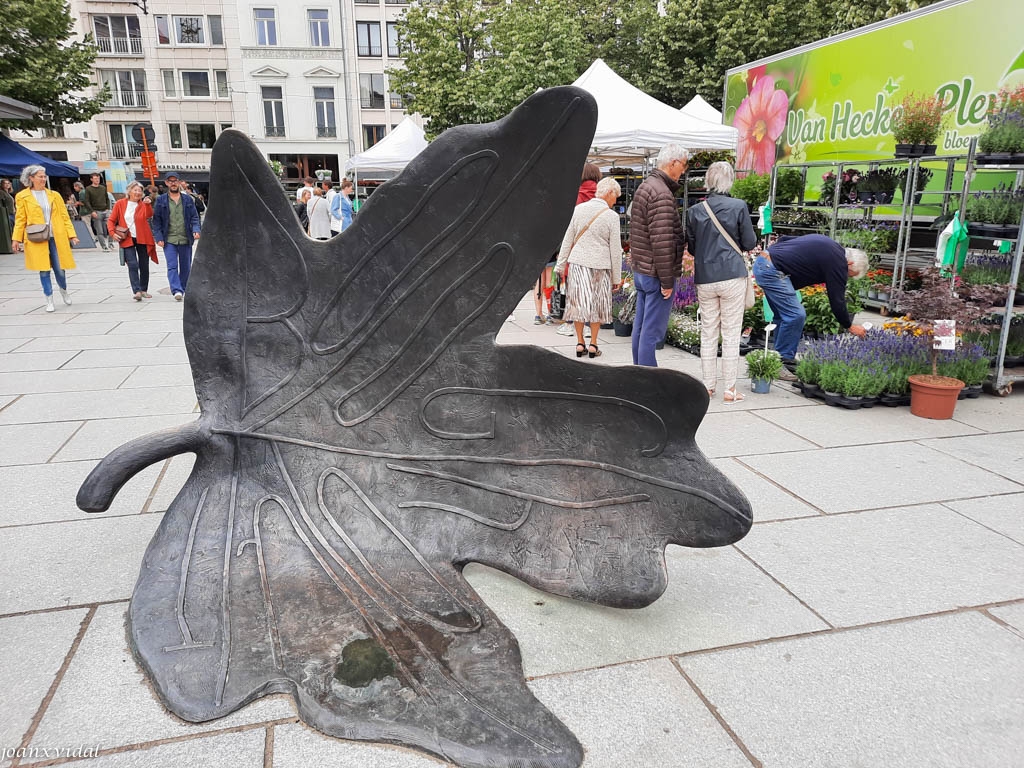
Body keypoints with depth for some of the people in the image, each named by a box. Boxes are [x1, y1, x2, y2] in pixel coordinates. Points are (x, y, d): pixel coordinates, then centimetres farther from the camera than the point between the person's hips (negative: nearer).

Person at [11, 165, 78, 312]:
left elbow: (65, 216, 9)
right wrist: (17, 239, -2)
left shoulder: (54, 195, 10)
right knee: (44, 270, 0)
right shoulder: (22, 197, 4)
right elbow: (20, 219, 4)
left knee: (59, 269, 1)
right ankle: (49, 300, 11)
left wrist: (72, 235, 0)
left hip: (57, 238, 1)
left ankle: (63, 291, 30)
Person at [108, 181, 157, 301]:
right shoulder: (120, 204, 4)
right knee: (133, 265, -12)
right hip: (127, 239, -2)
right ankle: (137, 291, -19)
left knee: (144, 265, 8)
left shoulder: (143, 204, 5)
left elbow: (149, 215, -17)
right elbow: (111, 220, 7)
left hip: (142, 239, 2)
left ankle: (143, 290, 22)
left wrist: (148, 204, -32)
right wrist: (113, 233, -8)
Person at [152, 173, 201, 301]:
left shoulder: (187, 199, 10)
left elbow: (194, 217, 10)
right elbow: (156, 220, 4)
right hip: (169, 240, -2)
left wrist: (196, 230, -9)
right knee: (172, 266, -13)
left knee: (186, 267, 8)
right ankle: (176, 290, -20)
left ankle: (182, 289, 23)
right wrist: (159, 237, -6)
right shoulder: (161, 200, 6)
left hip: (186, 239, 2)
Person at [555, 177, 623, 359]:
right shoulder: (611, 216, -6)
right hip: (600, 265, -2)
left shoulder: (579, 209, 1)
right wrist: (617, 277, 4)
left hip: (578, 262, 2)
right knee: (597, 305, 11)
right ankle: (593, 344, 15)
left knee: (578, 301, 11)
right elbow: (615, 249, -3)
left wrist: (561, 264, 12)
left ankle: (580, 343, 14)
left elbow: (568, 238, 5)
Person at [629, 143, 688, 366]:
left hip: (640, 270, 10)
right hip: (656, 274, -10)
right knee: (652, 331, -4)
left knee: (641, 327, 16)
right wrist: (667, 280, -19)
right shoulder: (662, 194, -18)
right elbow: (662, 242, -23)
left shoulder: (644, 187, 14)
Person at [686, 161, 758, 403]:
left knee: (708, 334, 12)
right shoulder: (739, 206, -7)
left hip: (704, 279, 3)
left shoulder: (694, 211, 2)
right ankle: (729, 389, 8)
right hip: (732, 276, -3)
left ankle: (708, 386, 17)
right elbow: (749, 243, -1)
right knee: (731, 334, 3)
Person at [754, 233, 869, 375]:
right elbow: (837, 300, -1)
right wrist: (850, 327, 11)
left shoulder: (828, 245, 21)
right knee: (795, 315, -9)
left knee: (784, 315, 16)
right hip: (772, 270, -10)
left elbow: (783, 239, 22)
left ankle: (786, 359, 23)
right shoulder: (838, 262, -6)